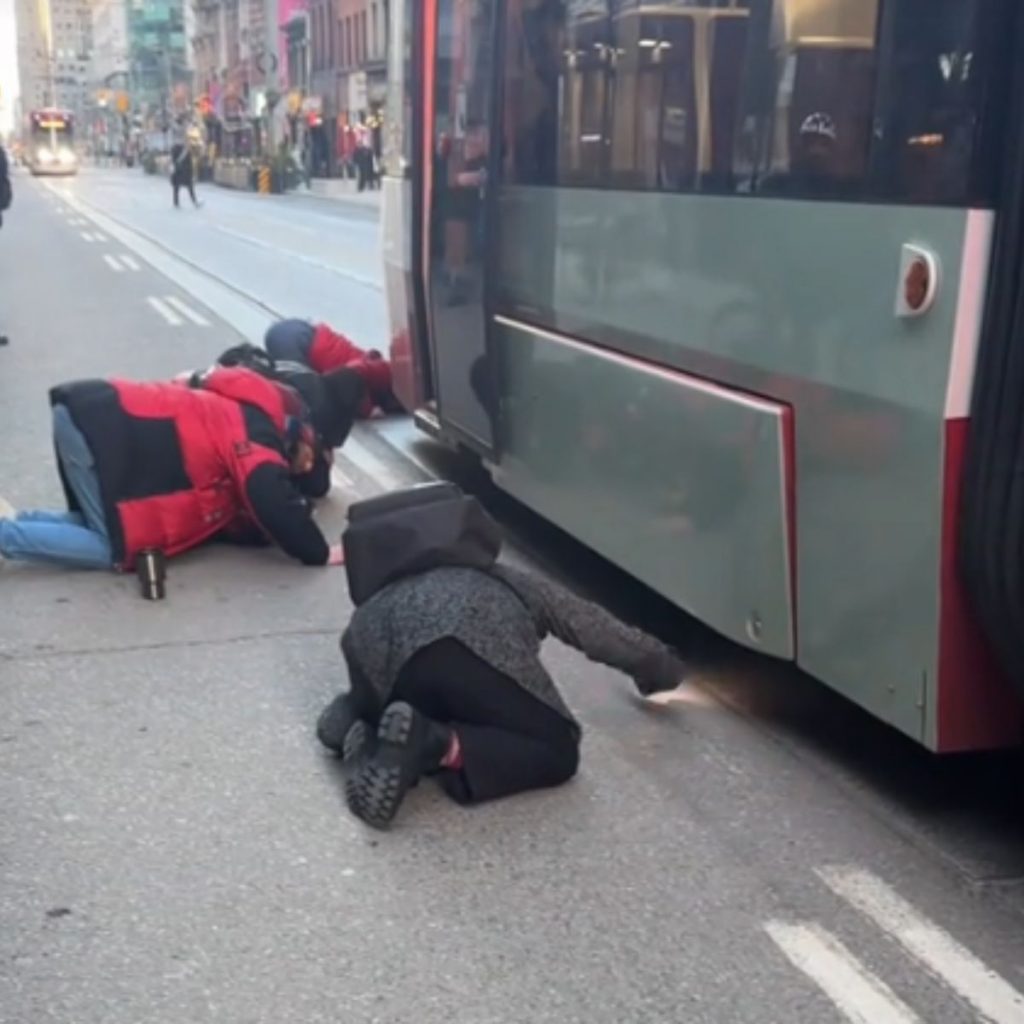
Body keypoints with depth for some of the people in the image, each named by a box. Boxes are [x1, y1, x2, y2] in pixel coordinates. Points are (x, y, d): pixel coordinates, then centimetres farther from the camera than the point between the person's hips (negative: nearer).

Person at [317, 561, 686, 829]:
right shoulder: (517, 586, 38)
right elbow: (600, 631, 42)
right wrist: (664, 669, 58)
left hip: (373, 636, 5)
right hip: (466, 641, -5)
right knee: (558, 749, 7)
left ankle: (356, 727, -2)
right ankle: (435, 743, -18)